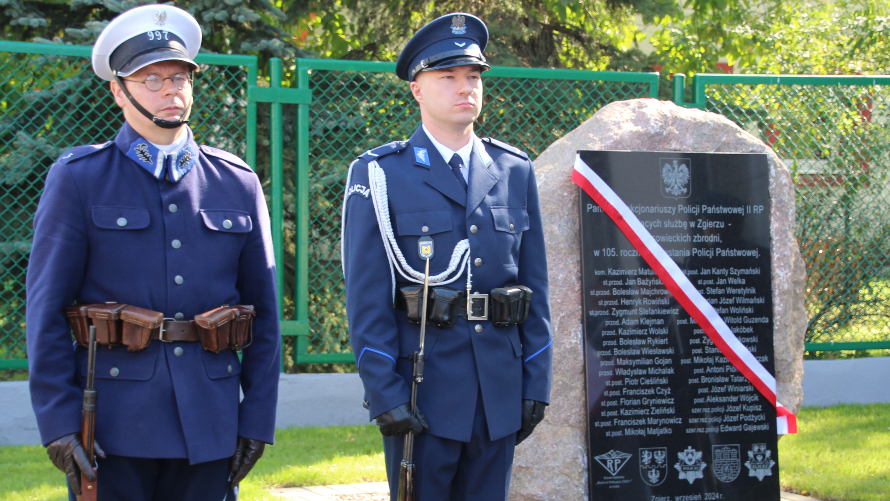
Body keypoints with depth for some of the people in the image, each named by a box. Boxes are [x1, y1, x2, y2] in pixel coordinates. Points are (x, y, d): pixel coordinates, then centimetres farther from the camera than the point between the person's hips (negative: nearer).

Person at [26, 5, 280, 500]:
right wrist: (57, 421, -9)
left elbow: (265, 313, 10)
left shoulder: (238, 183, 9)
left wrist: (257, 420, 5)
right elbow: (46, 309, -3)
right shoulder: (77, 179, 1)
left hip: (210, 425, 3)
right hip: (113, 421, -2)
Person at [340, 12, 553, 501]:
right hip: (421, 394, -4)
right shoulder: (380, 175, -2)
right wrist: (383, 395, -12)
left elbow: (535, 286, 11)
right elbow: (366, 299, -6)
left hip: (500, 392, 4)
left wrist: (535, 384, 6)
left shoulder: (515, 171, 10)